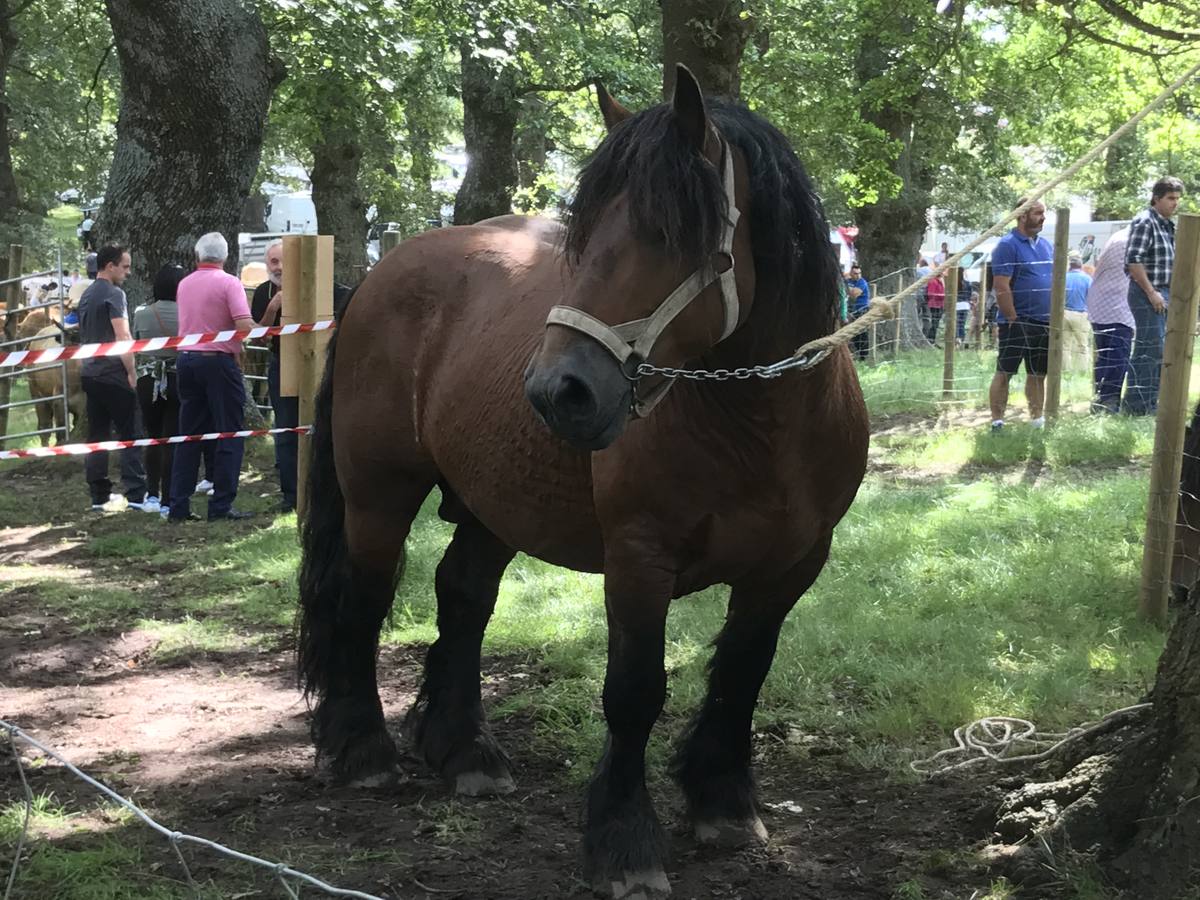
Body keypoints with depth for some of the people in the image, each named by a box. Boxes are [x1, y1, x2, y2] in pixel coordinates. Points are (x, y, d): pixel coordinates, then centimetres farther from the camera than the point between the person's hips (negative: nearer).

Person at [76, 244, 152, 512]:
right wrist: (131, 372, -14)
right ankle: (135, 496, -11)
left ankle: (99, 496, 11)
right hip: (113, 374, -8)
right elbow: (122, 337, -19)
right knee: (130, 436, -7)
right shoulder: (113, 294, -11)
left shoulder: (86, 296, 15)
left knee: (97, 436, 9)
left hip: (90, 373, 8)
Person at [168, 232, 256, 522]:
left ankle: (178, 506, 9)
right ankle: (221, 505, -1)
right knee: (229, 434, 2)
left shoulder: (184, 285, 10)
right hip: (218, 361, -6)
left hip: (187, 359, 6)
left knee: (189, 435, 11)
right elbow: (245, 326, -19)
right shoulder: (229, 283, -9)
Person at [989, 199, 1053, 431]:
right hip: (1017, 323, -7)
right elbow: (1001, 287, -15)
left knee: (1038, 374, 12)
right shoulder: (1008, 245, -9)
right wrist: (1014, 320, -16)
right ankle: (997, 421, -1)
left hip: (1044, 323, 7)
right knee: (1004, 372, -3)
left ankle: (1037, 419, 21)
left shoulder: (1046, 245, 14)